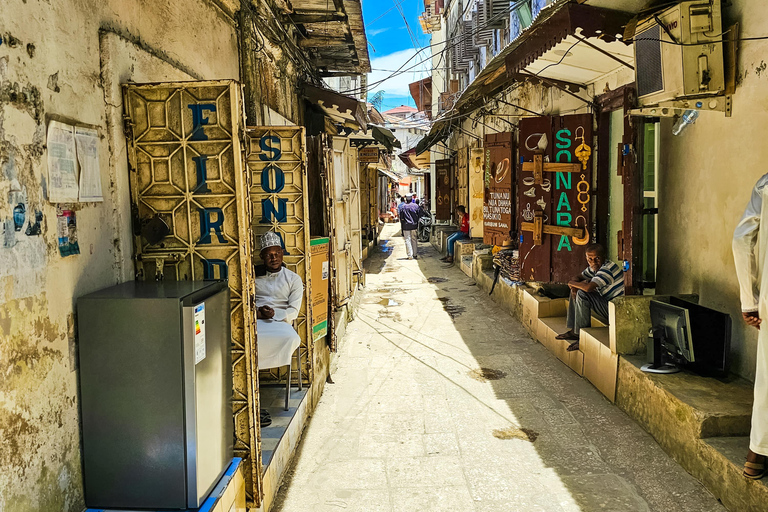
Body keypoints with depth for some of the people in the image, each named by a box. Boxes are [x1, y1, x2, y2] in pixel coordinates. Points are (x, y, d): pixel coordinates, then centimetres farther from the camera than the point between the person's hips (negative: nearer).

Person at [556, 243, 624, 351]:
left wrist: (572, 283, -17)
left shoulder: (607, 269, -24)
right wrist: (574, 287, -10)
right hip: (605, 303, 10)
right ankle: (573, 330, 11)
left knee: (582, 294, -25)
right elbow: (578, 277, 15)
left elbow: (588, 287, -37)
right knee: (576, 292, 14)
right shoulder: (595, 266, 6)